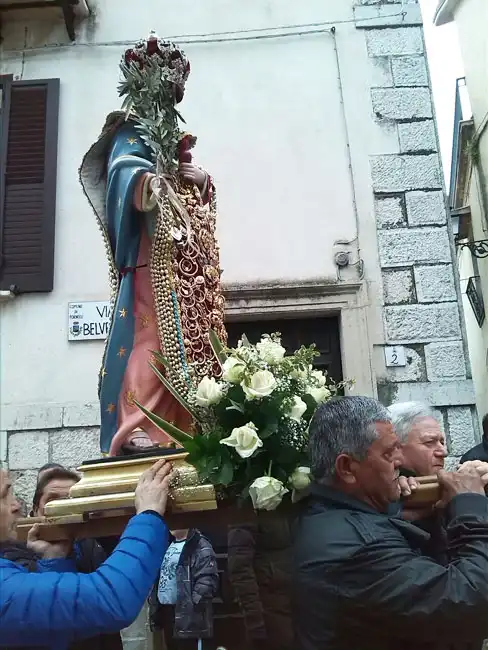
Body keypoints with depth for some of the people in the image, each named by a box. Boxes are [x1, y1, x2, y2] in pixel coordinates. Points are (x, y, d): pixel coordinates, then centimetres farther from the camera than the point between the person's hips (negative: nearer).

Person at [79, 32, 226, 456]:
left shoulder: (172, 134, 27)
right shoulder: (132, 130, 3)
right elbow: (123, 171, -18)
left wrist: (202, 180, 10)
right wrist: (148, 184, -38)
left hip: (184, 264, 9)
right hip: (154, 259, -9)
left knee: (185, 338, 5)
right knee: (153, 338, -17)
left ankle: (182, 426, 9)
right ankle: (140, 431, -18)